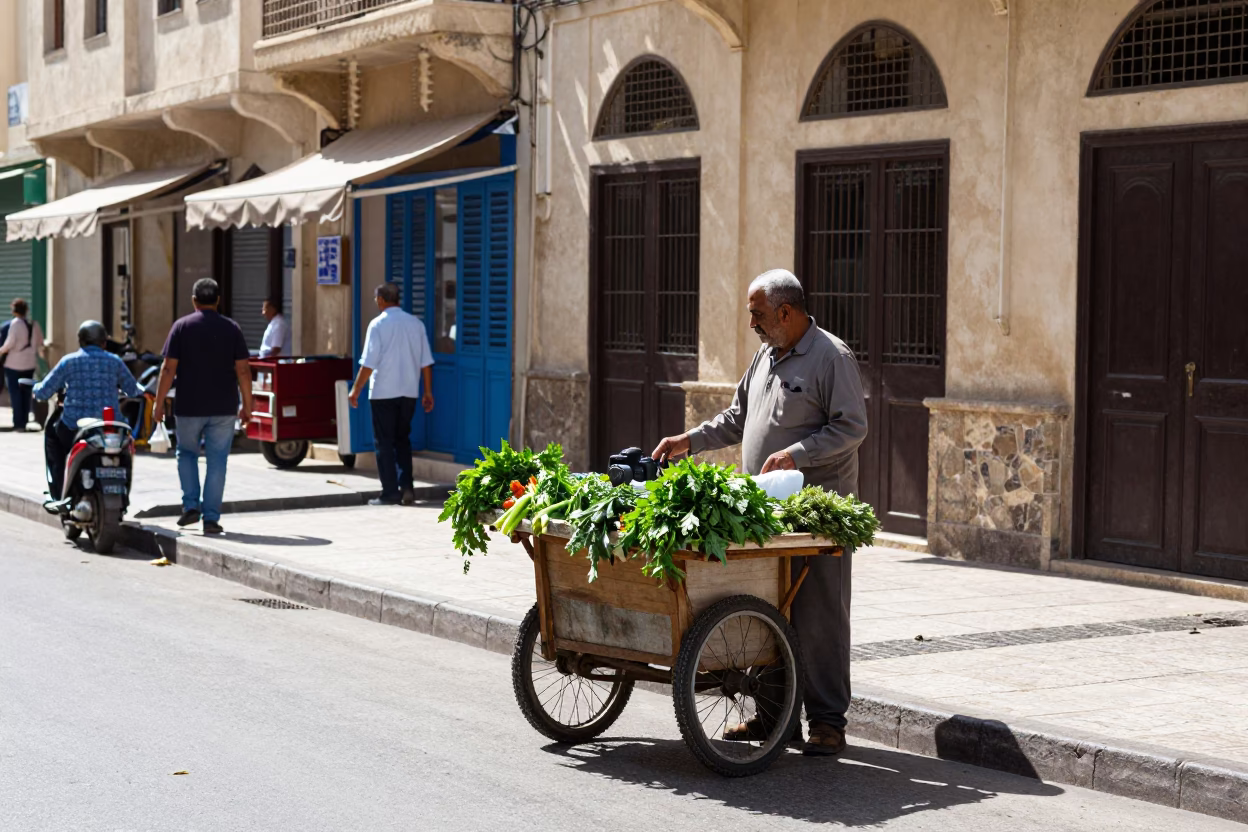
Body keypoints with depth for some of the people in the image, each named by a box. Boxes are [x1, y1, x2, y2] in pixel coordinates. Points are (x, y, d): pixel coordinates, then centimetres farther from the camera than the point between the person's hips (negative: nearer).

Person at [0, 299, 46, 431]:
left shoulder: (15, 323, -14)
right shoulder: (34, 324, 4)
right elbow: (40, 344, 9)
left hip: (14, 364, -5)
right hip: (30, 364, 6)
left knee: (15, 393, 0)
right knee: (26, 393, 13)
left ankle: (18, 423, -2)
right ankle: (24, 422, 15)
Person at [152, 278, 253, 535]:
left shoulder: (182, 326, -2)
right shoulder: (231, 328, 2)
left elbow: (169, 368, -5)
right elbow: (243, 370, -1)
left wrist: (159, 403, 1)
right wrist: (247, 405, 6)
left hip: (189, 406, 0)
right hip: (224, 408, 0)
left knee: (187, 453, 19)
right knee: (217, 461, 4)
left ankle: (191, 505, 6)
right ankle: (211, 518, 2)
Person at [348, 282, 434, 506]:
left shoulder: (378, 324, -10)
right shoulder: (416, 323, 4)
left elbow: (369, 364, -13)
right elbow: (426, 362, 5)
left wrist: (356, 390, -4)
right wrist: (428, 392, 13)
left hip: (383, 393, -5)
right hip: (409, 393, 5)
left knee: (384, 443, 4)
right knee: (403, 440, 16)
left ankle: (390, 493, 2)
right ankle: (406, 488, 5)